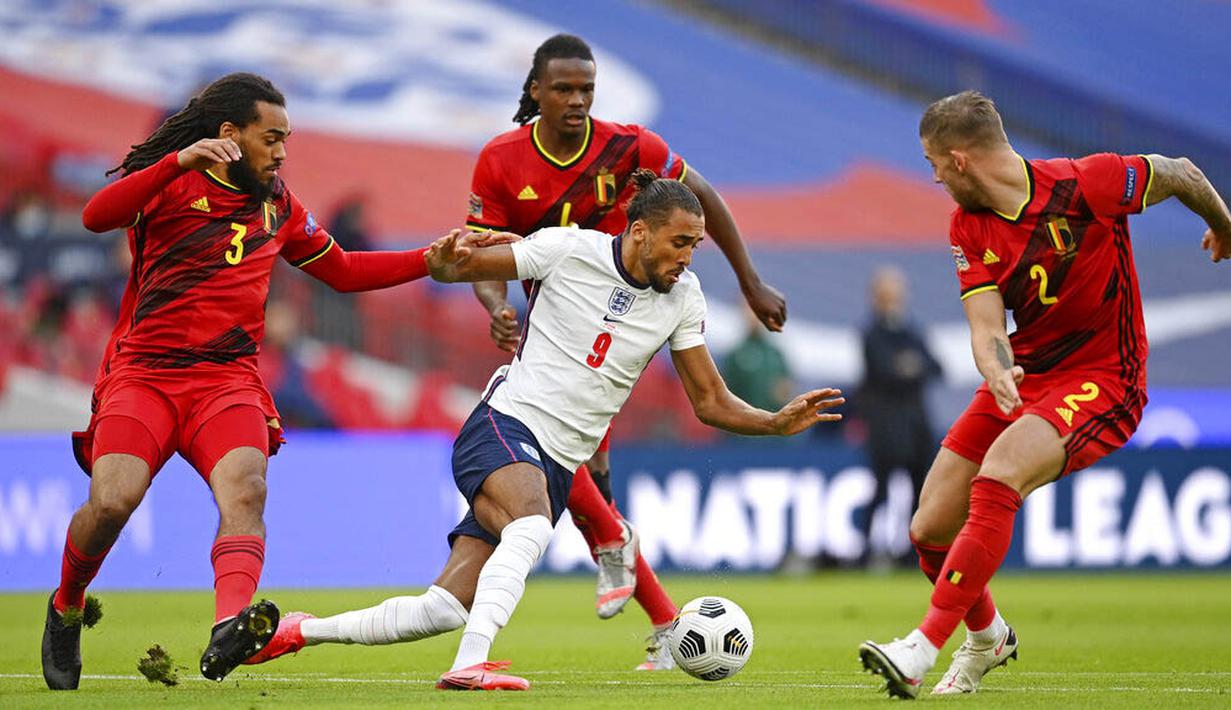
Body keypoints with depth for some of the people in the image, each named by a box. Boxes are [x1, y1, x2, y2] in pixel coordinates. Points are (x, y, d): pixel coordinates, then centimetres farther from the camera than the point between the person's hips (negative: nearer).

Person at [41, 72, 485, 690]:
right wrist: (179, 162, -27)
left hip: (227, 378, 3)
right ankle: (65, 609, 8)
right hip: (143, 372, -3)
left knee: (244, 486, -28)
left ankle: (230, 628, -52)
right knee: (112, 502, -24)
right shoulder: (171, 183, 3)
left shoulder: (278, 205, 20)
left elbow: (342, 272, 32)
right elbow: (96, 217, -16)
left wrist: (431, 260, 24)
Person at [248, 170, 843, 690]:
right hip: (503, 427, -5)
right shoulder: (569, 249, -7)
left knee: (443, 612, -5)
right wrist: (446, 258, -23)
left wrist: (779, 422, -8)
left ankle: (295, 632, 9)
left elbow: (711, 403, 9)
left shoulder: (682, 299, 5)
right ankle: (471, 663, -47)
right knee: (532, 527, -39)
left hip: (556, 467, 5)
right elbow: (456, 266, 1)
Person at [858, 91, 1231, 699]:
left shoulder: (1082, 185, -18)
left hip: (1102, 383, -7)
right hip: (1023, 378, 7)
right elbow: (986, 327, -11)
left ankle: (923, 649, -34)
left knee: (996, 479, -32)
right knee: (930, 531, 1)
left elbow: (1179, 174, -2)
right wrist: (996, 373, -35)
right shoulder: (968, 229, -1)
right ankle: (987, 636, 33)